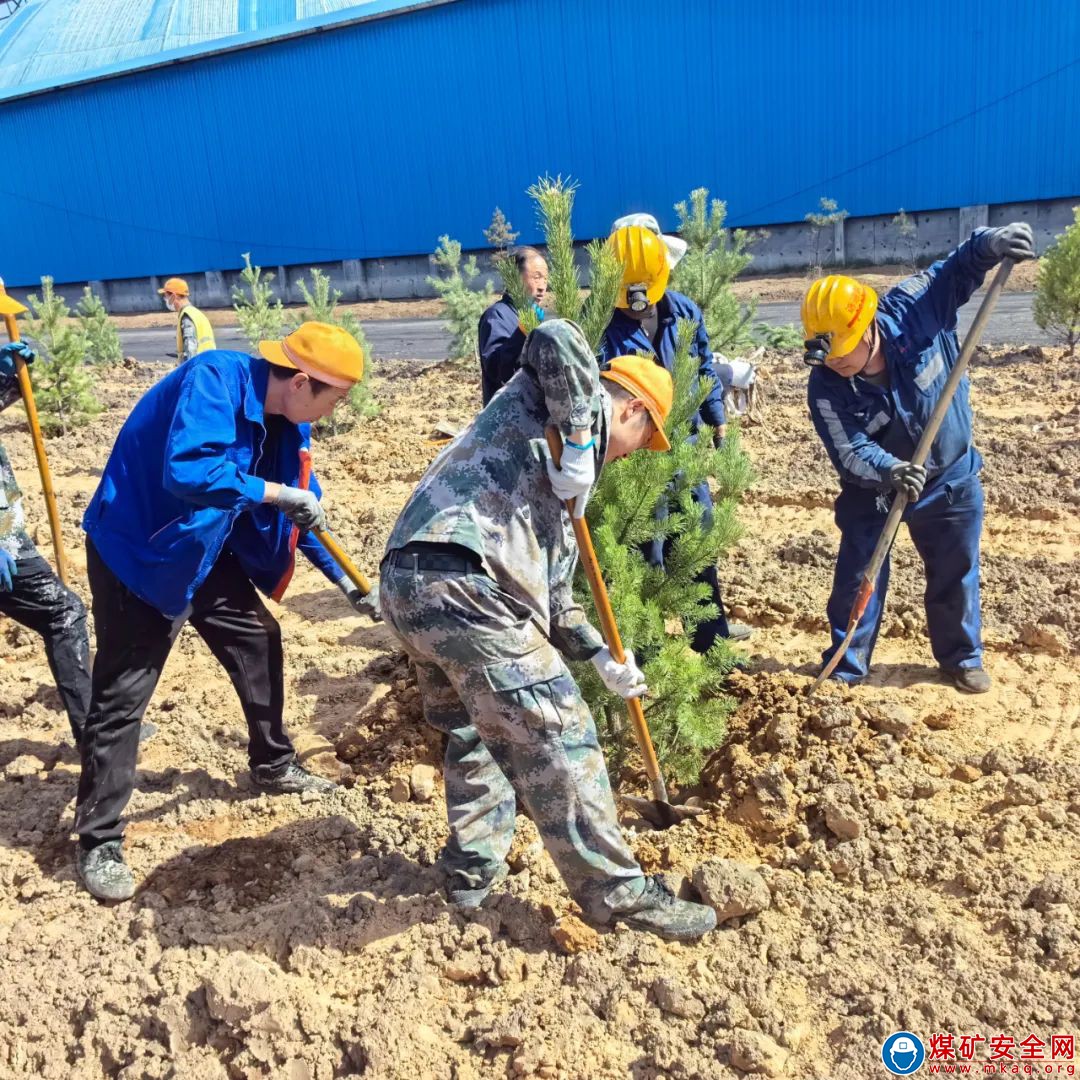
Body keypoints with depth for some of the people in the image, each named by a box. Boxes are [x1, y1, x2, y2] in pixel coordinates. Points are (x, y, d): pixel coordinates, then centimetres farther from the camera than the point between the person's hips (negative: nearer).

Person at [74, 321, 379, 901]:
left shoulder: (287, 419, -2)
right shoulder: (215, 379, -27)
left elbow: (303, 510, 9)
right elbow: (188, 471, -43)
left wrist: (344, 581, 11)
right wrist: (275, 493, -34)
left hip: (206, 551, 8)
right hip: (137, 548, -8)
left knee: (259, 642, 13)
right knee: (122, 694, -3)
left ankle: (274, 766, 34)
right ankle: (98, 841, 11)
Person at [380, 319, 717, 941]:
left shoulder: (555, 487, 32)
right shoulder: (551, 400, 8)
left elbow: (549, 587, 32)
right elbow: (555, 337, -15)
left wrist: (603, 657, 30)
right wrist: (580, 440, -11)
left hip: (407, 584, 10)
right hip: (462, 586, -10)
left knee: (472, 729, 28)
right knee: (556, 738, -1)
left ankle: (474, 871, 38)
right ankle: (617, 894, 11)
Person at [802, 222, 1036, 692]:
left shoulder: (914, 307, -24)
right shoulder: (825, 388, -25)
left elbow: (957, 270, -8)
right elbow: (849, 453, -27)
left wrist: (990, 244, -28)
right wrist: (889, 471, -46)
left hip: (951, 478, 1)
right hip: (872, 490, -1)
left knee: (955, 572, 15)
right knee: (858, 576, 3)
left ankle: (961, 656, 36)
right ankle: (845, 667, 20)